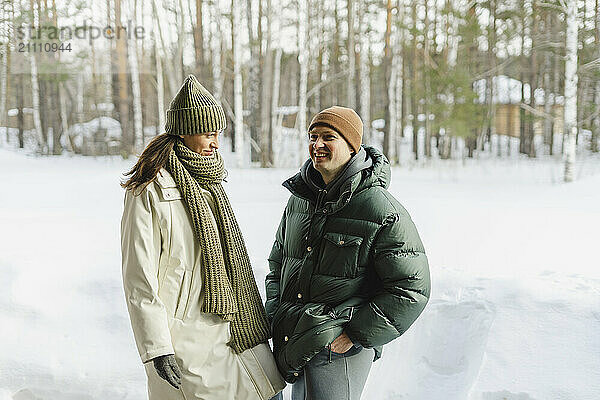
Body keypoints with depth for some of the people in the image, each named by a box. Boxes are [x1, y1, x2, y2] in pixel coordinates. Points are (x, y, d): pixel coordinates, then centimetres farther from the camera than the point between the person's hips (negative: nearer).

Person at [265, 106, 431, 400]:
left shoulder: (384, 212, -15)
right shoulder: (299, 199, 6)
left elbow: (410, 289, -14)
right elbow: (278, 262, 20)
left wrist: (356, 333, -15)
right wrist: (275, 316, 8)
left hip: (339, 349, -6)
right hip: (294, 342, 7)